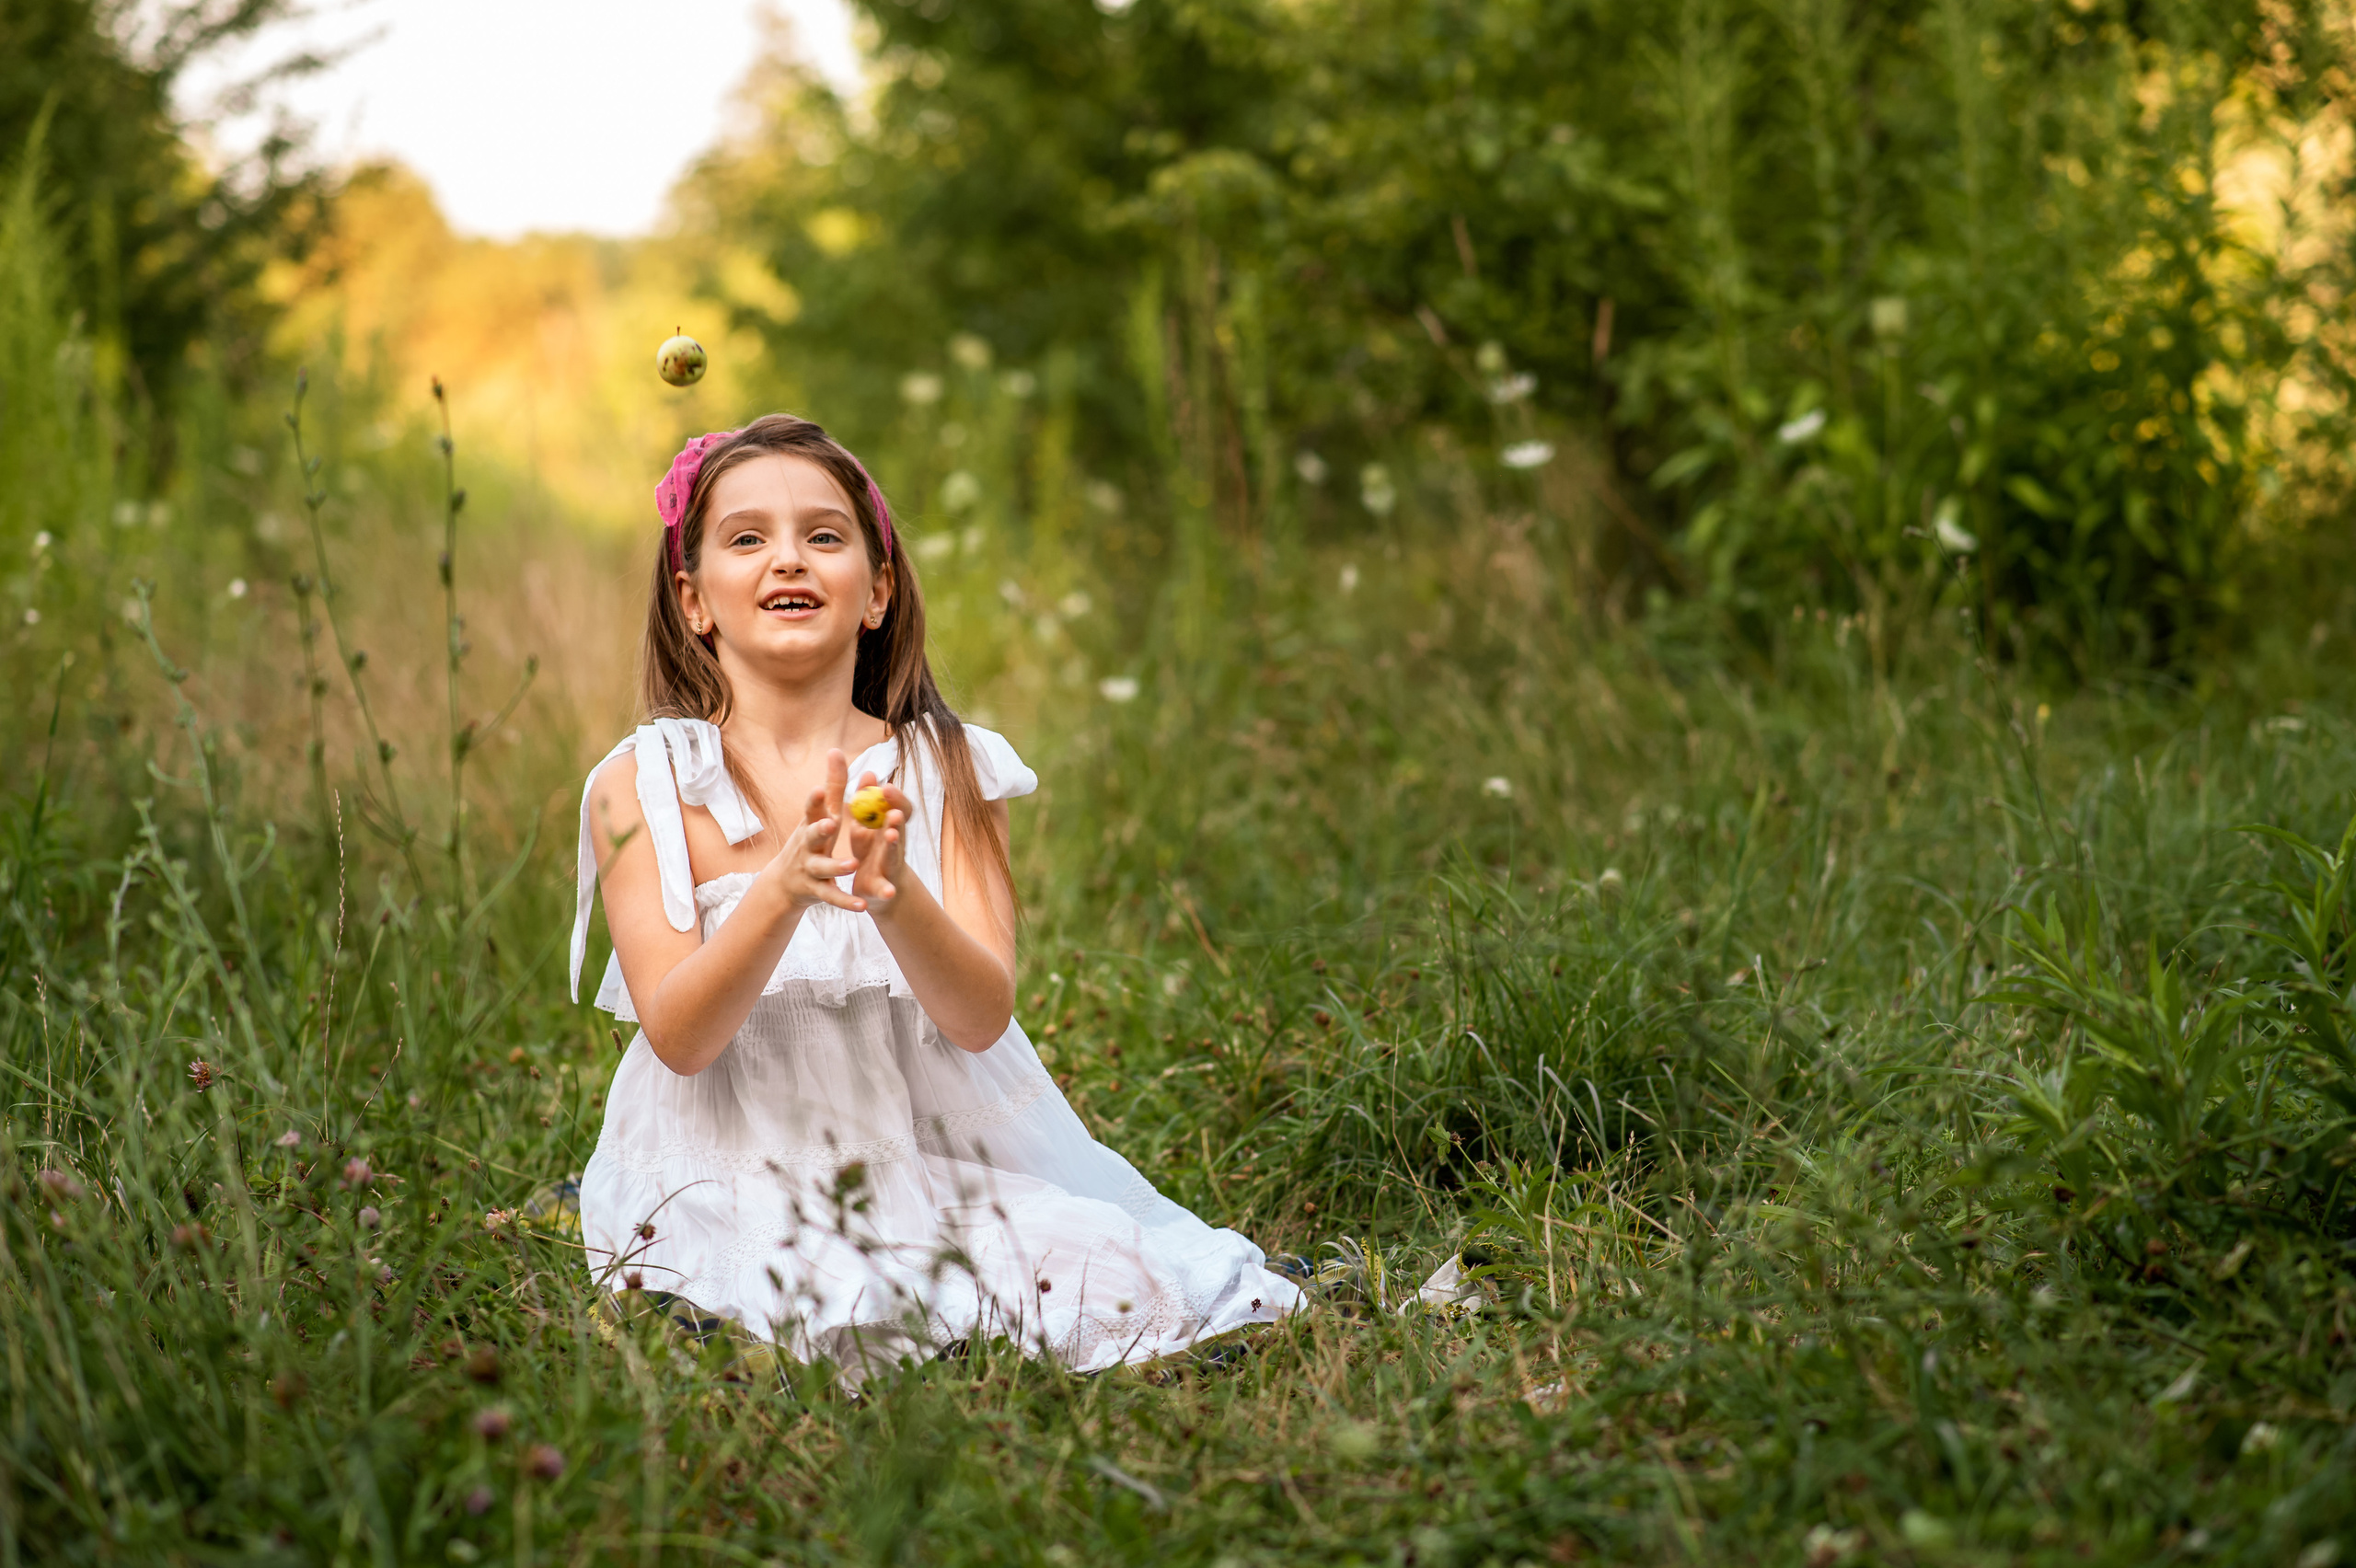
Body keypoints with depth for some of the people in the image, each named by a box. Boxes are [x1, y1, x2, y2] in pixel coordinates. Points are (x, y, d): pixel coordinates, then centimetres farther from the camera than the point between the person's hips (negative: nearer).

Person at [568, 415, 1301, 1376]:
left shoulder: (945, 771, 2)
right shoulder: (644, 785, -2)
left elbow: (981, 1017, -9)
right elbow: (678, 1037, -12)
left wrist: (892, 893, -29)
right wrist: (782, 892, -30)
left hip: (933, 1148, 3)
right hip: (733, 1177, -2)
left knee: (1133, 1290, -17)